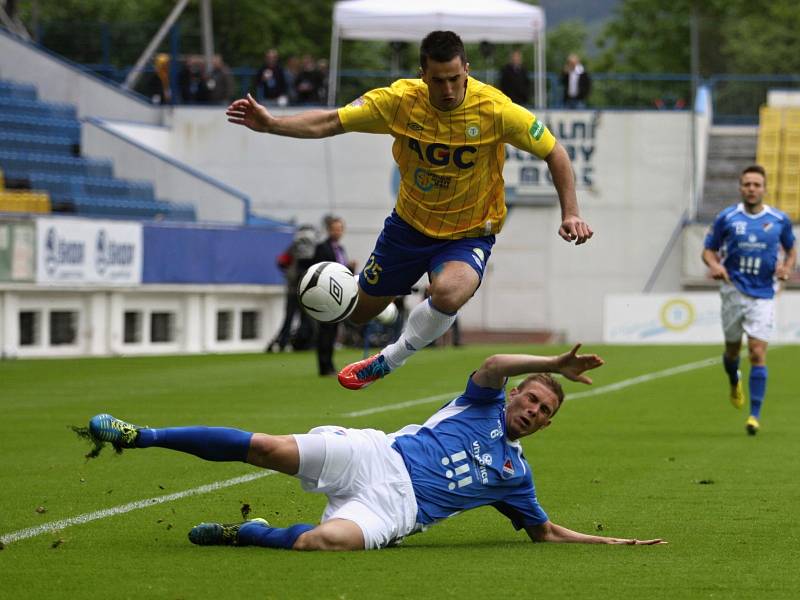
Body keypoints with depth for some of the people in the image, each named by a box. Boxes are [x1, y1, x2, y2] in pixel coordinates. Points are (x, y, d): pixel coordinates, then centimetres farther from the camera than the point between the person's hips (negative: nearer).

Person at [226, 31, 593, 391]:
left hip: (468, 235, -3)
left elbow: (554, 153, -10)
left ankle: (388, 361, -10)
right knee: (358, 311, 16)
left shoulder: (495, 109, -22)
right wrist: (270, 124, -26)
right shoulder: (400, 100, -17)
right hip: (410, 224, 3)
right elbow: (329, 123, -13)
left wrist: (570, 213, -17)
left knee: (448, 293, -36)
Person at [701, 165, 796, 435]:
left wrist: (786, 268, -5)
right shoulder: (727, 218, -2)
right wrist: (715, 265, -16)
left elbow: (791, 250, 16)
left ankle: (755, 415, -9)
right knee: (732, 348, 13)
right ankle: (734, 382, 49)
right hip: (733, 290, 1)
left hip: (763, 295, -1)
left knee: (758, 352, -11)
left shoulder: (779, 220, 1)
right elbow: (709, 250, 5)